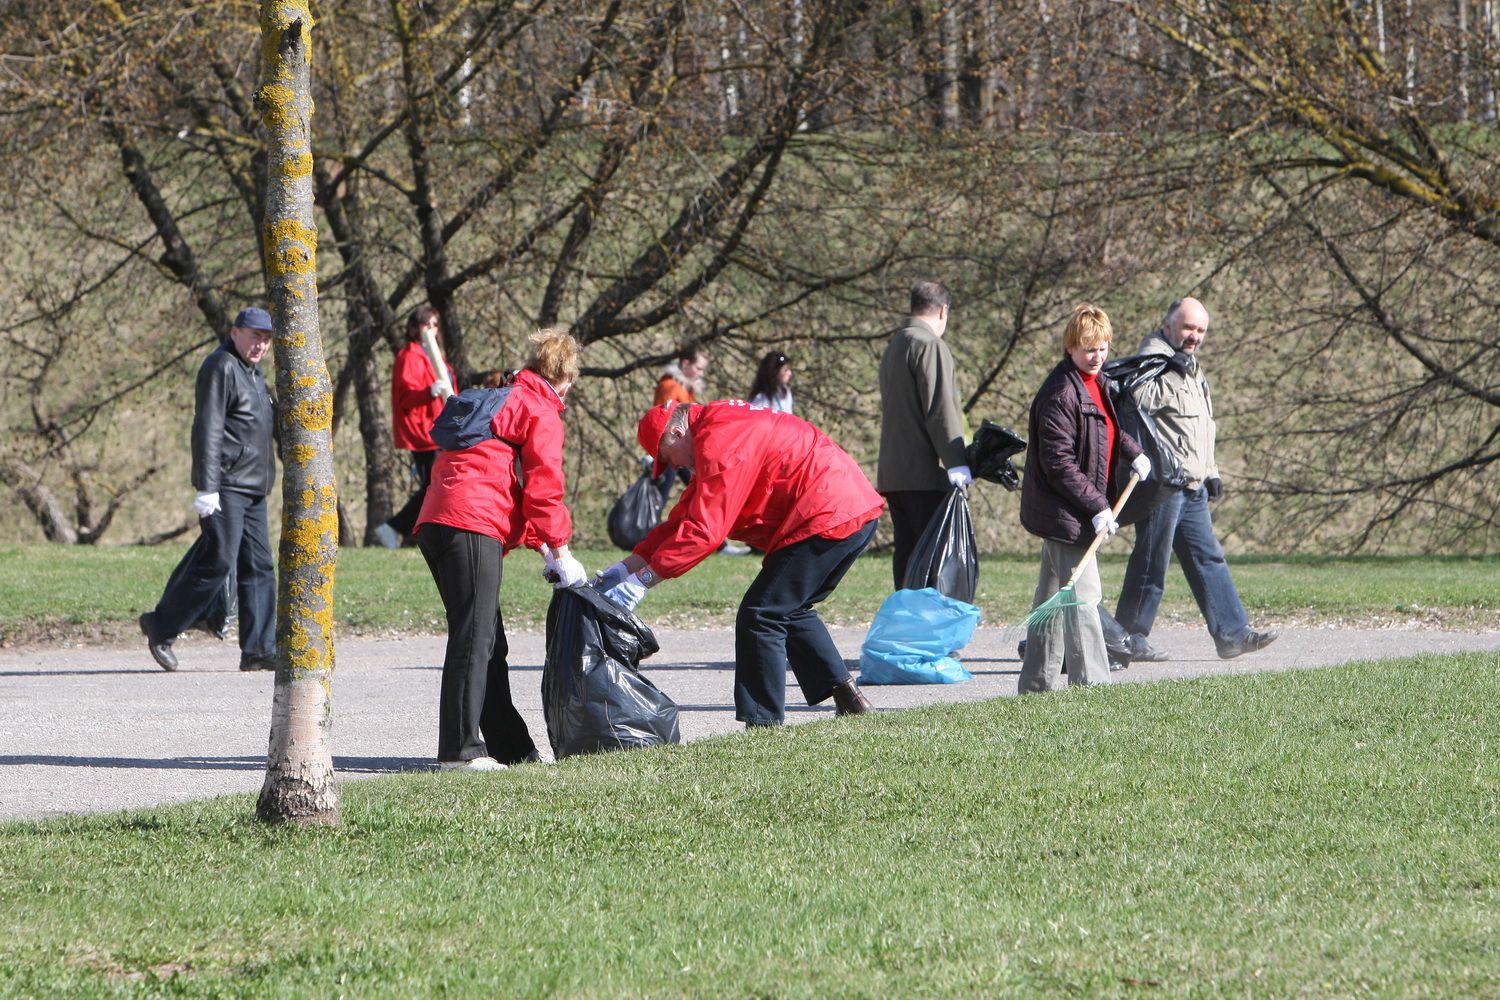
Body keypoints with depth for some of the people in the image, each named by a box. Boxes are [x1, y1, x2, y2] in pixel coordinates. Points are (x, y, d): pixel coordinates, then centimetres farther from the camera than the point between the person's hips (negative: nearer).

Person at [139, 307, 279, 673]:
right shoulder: (220, 367, -10)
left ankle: (259, 649, 1)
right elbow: (207, 429, -18)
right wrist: (206, 487, -24)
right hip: (225, 486, -10)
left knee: (259, 567, 3)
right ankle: (161, 627, 0)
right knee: (218, 561, -12)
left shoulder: (252, 372, 21)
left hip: (252, 489, 10)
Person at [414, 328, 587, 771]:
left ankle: (510, 746, 18)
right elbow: (542, 488, -5)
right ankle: (459, 749, -18)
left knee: (486, 641, 13)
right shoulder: (541, 412, 2)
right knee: (475, 638, -12)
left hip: (437, 521, 9)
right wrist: (559, 549, 4)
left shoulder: (498, 401, 31)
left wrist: (539, 543, 25)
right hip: (473, 523, -9)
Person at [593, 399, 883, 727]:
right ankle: (848, 697, 23)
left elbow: (703, 529, -21)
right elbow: (683, 517, 20)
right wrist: (625, 567, 14)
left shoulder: (721, 443, -15)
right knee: (791, 612, 23)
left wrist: (641, 580, -19)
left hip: (827, 519, -11)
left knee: (759, 617, -7)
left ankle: (764, 724, -8)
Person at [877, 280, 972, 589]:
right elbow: (940, 409, -16)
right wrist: (957, 461, -17)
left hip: (893, 471, 9)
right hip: (924, 471, -9)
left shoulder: (895, 346, 21)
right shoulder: (929, 345, -10)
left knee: (907, 551, 8)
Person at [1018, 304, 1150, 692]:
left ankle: (1037, 682, 21)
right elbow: (1059, 464, -21)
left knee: (1053, 596, 14)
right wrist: (1097, 507, -21)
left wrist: (1132, 452, 10)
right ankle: (1091, 681, -10)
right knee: (1082, 594, -10)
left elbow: (1108, 426, 29)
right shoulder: (1060, 393, -19)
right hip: (1064, 511, -10)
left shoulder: (1097, 382, 10)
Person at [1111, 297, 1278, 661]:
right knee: (1152, 559, -6)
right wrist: (1171, 375, -22)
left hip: (1192, 485, 9)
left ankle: (1232, 633, 7)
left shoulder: (1191, 368, 23)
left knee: (1209, 559, 7)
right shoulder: (1153, 357, -7)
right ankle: (1129, 636, 0)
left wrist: (1211, 473, 26)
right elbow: (1139, 400, -25)